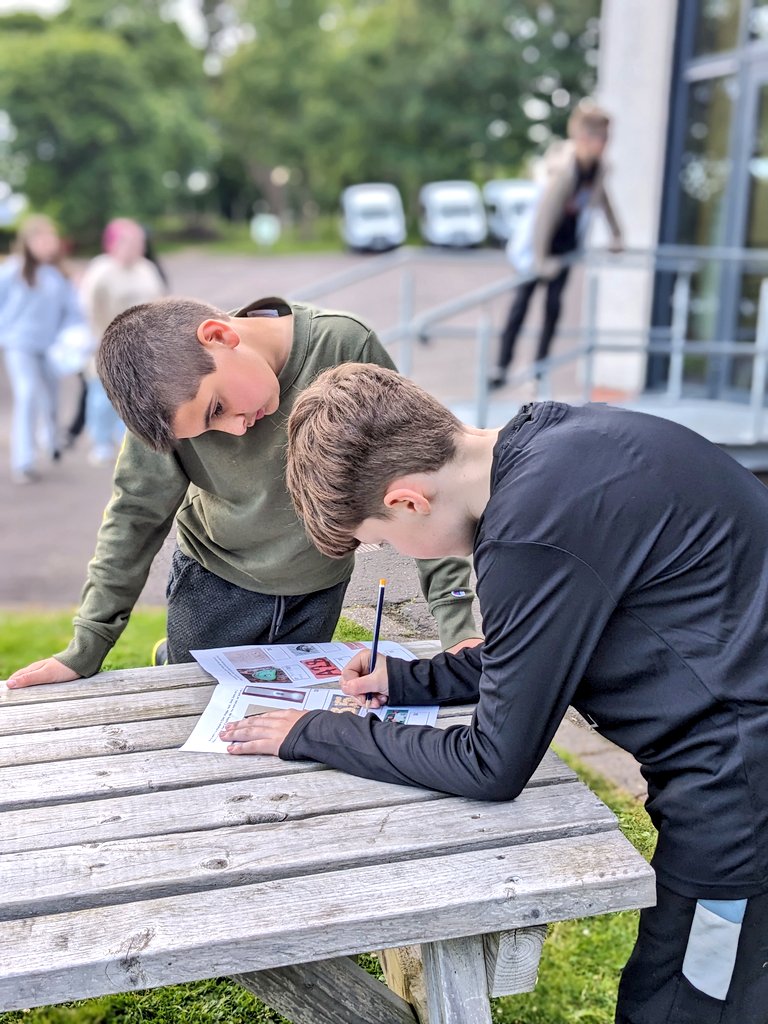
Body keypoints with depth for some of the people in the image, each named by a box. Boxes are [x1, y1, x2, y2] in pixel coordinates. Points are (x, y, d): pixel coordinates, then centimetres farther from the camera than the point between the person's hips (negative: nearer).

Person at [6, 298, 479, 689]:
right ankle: (172, 660, 42)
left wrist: (457, 623, -26)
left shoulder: (343, 345, -28)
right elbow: (139, 512, -12)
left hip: (319, 588, 0)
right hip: (214, 584, 0)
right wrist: (86, 647, -11)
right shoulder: (172, 390, -22)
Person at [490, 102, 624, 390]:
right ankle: (502, 367, 6)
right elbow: (544, 215, -32)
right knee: (522, 301, 0)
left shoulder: (597, 166, -8)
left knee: (554, 304, 6)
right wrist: (540, 260, -30)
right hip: (537, 244, -6)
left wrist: (615, 235, 16)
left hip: (567, 244, 6)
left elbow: (601, 197, 12)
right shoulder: (563, 169, -31)